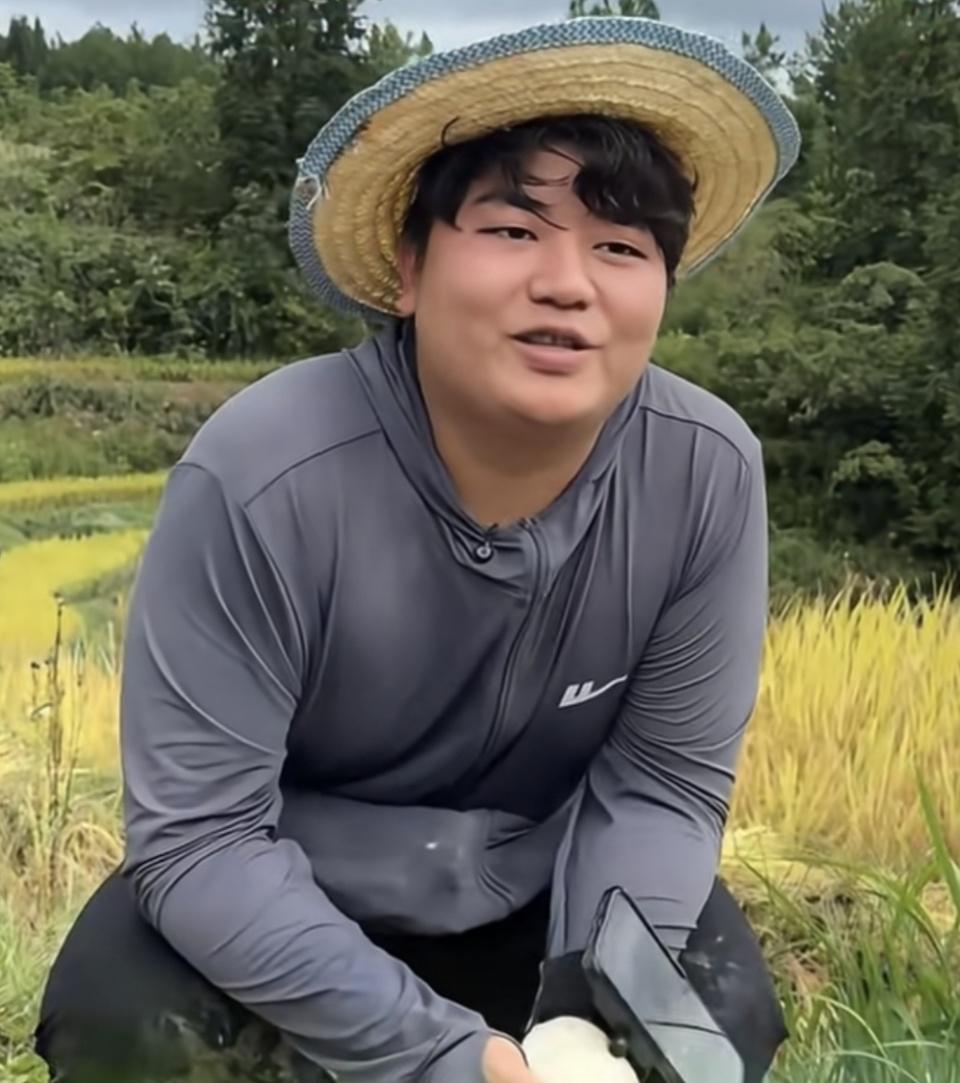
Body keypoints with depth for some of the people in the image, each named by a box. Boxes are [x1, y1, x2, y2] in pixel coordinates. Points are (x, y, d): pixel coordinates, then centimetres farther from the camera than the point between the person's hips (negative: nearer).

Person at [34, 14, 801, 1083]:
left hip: (539, 886, 3)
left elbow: (666, 780, -12)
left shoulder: (709, 474, -22)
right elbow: (198, 834, -27)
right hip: (278, 896, -2)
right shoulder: (257, 479, -31)